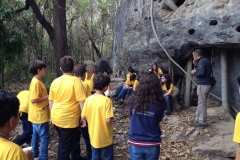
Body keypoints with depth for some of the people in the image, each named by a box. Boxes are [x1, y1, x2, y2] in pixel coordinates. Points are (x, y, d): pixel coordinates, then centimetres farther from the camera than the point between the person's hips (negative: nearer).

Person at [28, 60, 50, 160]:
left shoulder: (37, 81, 9)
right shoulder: (36, 82, -21)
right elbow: (33, 99, -25)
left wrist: (46, 96, 7)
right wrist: (48, 97, -19)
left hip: (38, 115, 10)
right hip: (40, 115, -10)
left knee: (36, 135, 17)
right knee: (45, 136, -1)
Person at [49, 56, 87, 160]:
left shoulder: (55, 81, 2)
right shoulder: (76, 81, -15)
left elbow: (51, 102, 9)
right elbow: (81, 102, -17)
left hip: (56, 118, 7)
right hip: (69, 119, -7)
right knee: (65, 146, 6)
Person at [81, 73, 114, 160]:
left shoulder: (88, 99, -7)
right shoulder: (107, 100, -21)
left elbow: (83, 117, -1)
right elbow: (108, 120, -24)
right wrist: (111, 117, -3)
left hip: (93, 136, 4)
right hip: (105, 137, -4)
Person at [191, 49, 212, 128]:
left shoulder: (202, 61, -15)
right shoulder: (206, 60, 16)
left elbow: (201, 73, -25)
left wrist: (194, 72, -8)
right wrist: (196, 65, 12)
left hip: (202, 85, -10)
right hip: (206, 84, 10)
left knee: (202, 104, -4)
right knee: (201, 103, 16)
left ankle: (202, 122, 2)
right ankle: (198, 119, 24)